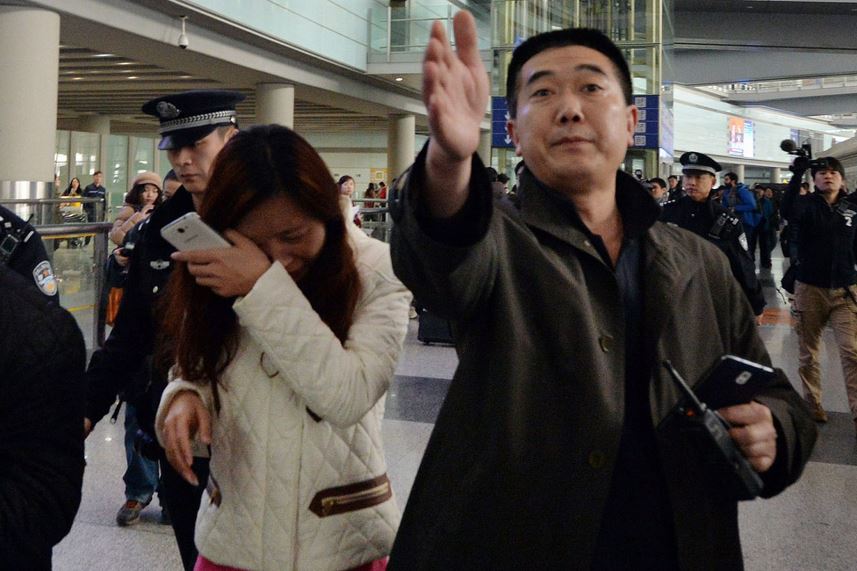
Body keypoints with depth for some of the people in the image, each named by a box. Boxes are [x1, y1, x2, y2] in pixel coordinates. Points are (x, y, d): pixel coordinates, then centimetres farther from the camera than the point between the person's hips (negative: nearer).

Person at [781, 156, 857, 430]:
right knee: (808, 351, 9)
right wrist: (797, 174, -35)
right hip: (810, 288, -1)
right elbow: (788, 212, -28)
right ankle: (813, 404, 24)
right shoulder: (807, 203, -3)